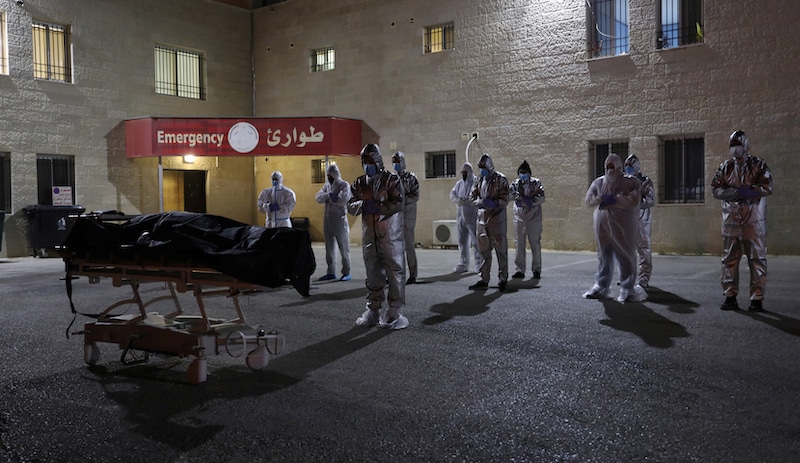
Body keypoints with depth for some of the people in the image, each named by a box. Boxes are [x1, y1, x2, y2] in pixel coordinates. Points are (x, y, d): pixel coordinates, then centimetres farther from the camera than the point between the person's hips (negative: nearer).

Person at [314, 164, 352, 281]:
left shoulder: (344, 185, -3)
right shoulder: (326, 186, 15)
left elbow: (343, 199, -20)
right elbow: (318, 197, 1)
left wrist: (328, 198, -8)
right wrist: (329, 195, -16)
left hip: (339, 218, -6)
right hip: (327, 218, 6)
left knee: (343, 247, -1)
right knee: (329, 247, 10)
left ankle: (346, 273, 4)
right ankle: (331, 272, 17)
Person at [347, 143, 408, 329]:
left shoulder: (391, 180, -4)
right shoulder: (359, 184, 12)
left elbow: (398, 204, -15)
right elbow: (350, 206, 6)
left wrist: (376, 207, -19)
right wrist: (362, 205, -15)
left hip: (390, 235, -5)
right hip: (369, 236, 5)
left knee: (395, 272, -4)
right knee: (373, 274, 12)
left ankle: (395, 312, 2)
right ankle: (373, 310, 21)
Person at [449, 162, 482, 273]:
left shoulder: (476, 182, -4)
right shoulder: (459, 183, 15)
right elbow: (452, 194, 6)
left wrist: (465, 200, -27)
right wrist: (457, 199, -15)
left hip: (472, 216, -6)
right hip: (460, 215, 6)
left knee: (475, 241, -6)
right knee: (462, 240, 9)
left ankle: (479, 265, 0)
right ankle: (463, 264, 17)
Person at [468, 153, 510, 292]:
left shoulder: (500, 180, -5)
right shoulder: (480, 179, 12)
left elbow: (505, 200, -9)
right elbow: (472, 196, 11)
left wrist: (494, 203, -26)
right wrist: (479, 201, -10)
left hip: (497, 219, -5)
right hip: (482, 218, 5)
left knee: (501, 250, 0)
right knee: (484, 250, 8)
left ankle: (503, 279, 10)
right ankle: (484, 279, 14)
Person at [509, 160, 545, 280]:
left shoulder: (536, 183, 4)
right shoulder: (515, 184, 9)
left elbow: (542, 198, -7)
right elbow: (509, 194, -10)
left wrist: (530, 201, -18)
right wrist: (523, 198, -21)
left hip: (534, 217, -2)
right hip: (519, 217, 2)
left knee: (535, 243, 0)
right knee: (519, 244, 2)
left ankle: (536, 270, 9)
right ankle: (520, 270, 9)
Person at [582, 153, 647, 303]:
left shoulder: (630, 182, 0)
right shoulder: (598, 182, 15)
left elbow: (634, 201, -14)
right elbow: (588, 199, 7)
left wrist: (614, 200, -15)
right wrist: (601, 198, -12)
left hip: (622, 226, -5)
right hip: (602, 225, 5)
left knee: (625, 257, -4)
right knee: (604, 256, 10)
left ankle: (628, 289, 2)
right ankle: (601, 287, 18)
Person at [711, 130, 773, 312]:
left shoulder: (758, 165, 2)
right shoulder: (725, 167, 9)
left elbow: (768, 187, -7)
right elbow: (716, 190, 1)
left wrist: (749, 191, -20)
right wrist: (736, 192, -14)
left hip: (753, 219, -2)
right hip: (731, 219, 3)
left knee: (757, 257, 0)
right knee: (729, 258, 4)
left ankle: (757, 298, 5)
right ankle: (730, 297, 11)